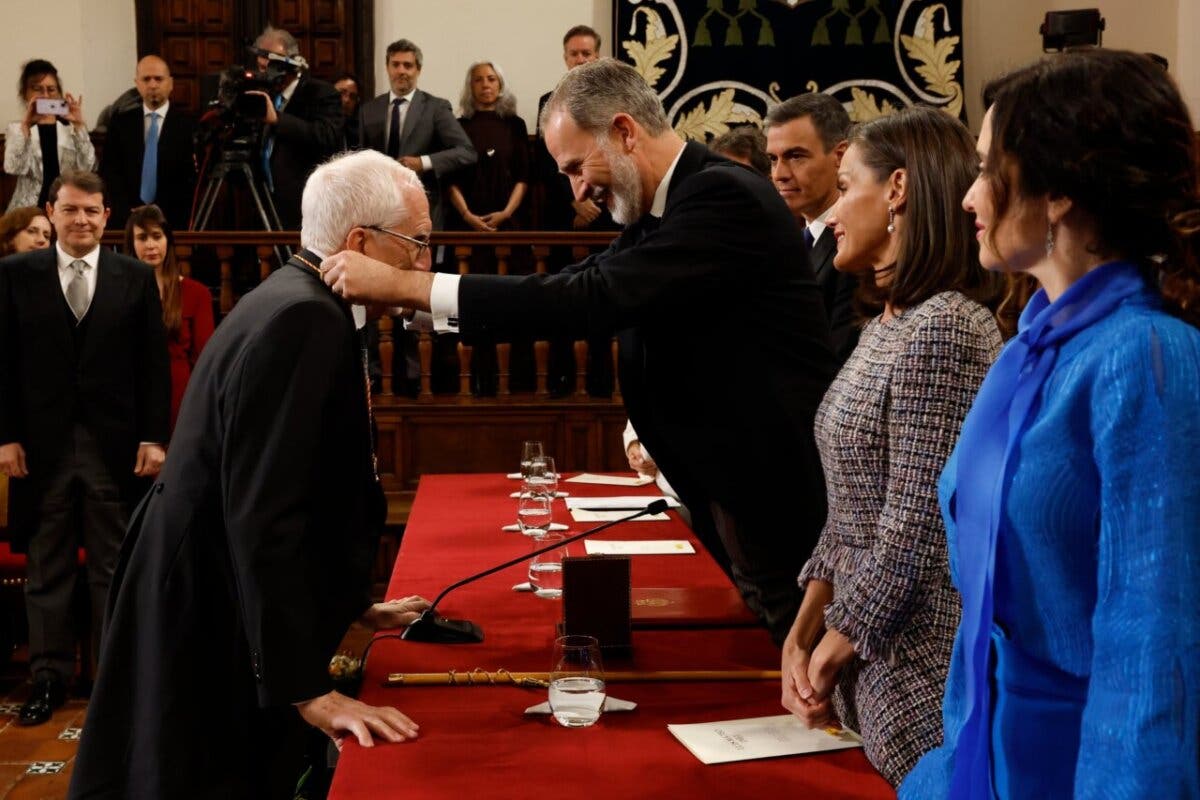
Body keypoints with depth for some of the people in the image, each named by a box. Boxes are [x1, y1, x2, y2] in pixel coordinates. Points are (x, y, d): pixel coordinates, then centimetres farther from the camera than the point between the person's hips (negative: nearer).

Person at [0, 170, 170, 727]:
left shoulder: (136, 278, 3)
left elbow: (154, 363, 3)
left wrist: (154, 437, -3)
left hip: (116, 445, 0)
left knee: (113, 569, 7)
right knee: (46, 569, 9)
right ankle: (49, 676, 19)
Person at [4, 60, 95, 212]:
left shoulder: (71, 127, 8)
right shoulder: (17, 129, 6)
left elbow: (87, 166, -7)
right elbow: (14, 168, -12)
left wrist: (79, 125, -17)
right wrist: (26, 125, -20)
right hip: (30, 211, -1)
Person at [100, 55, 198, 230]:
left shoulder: (188, 124, 1)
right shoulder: (120, 123, 10)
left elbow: (193, 175, -4)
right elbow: (108, 170, 5)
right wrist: (128, 213, -9)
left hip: (174, 221, -2)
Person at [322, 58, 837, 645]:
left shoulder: (724, 195, -21)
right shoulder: (660, 210, 9)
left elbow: (593, 299, -29)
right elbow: (576, 290, 9)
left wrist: (405, 285, -27)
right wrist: (410, 302, -1)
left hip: (781, 503, -9)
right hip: (739, 498, 9)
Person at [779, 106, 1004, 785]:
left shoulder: (944, 329, -19)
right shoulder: (887, 327, 11)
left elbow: (918, 526, -22)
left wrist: (837, 647, -11)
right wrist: (803, 634, 4)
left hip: (924, 674, -9)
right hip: (871, 660, 9)